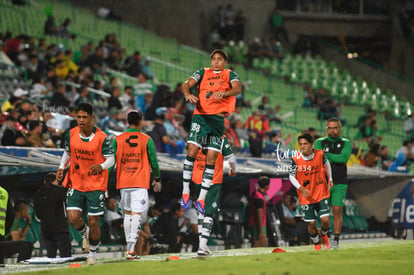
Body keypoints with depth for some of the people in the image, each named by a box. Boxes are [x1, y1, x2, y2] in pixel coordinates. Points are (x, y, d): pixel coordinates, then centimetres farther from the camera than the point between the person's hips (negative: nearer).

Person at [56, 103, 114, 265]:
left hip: (96, 186, -3)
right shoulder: (71, 134, -2)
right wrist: (61, 168, -1)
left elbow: (111, 159, -8)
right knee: (73, 218, -12)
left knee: (93, 222, 1)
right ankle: (85, 233, 24)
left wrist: (102, 166, -29)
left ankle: (93, 253, 23)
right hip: (76, 183, 3)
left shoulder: (101, 137, -12)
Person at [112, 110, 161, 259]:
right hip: (140, 183, -3)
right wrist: (157, 179, 16)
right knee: (136, 214, -7)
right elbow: (154, 162, 2)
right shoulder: (147, 140, -1)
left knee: (127, 213, 18)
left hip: (123, 182, 3)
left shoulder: (118, 140, 3)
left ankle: (129, 246, 22)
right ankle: (131, 250, -19)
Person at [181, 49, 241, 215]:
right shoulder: (203, 72, 16)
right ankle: (185, 192, -6)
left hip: (218, 118, 0)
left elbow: (237, 88, -7)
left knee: (211, 159, -4)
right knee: (192, 151, -14)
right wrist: (188, 94, -23)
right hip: (200, 116, 0)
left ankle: (202, 198, 0)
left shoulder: (230, 75, 13)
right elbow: (187, 84, 1)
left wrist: (224, 93, -29)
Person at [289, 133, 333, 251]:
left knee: (325, 220, -9)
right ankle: (316, 242, 32)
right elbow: (291, 176, -5)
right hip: (306, 196, -1)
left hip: (321, 194, 1)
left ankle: (324, 235, 26)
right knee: (311, 223, 3)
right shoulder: (295, 159, -14)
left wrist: (329, 179, 9)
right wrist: (301, 188, -19)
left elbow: (326, 163, 13)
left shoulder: (320, 154, -10)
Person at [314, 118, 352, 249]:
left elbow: (344, 157, -12)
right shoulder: (320, 142, 8)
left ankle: (336, 239, -3)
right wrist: (335, 159, -16)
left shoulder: (345, 143, 7)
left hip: (339, 184, -1)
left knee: (337, 211, -7)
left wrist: (326, 155, -13)